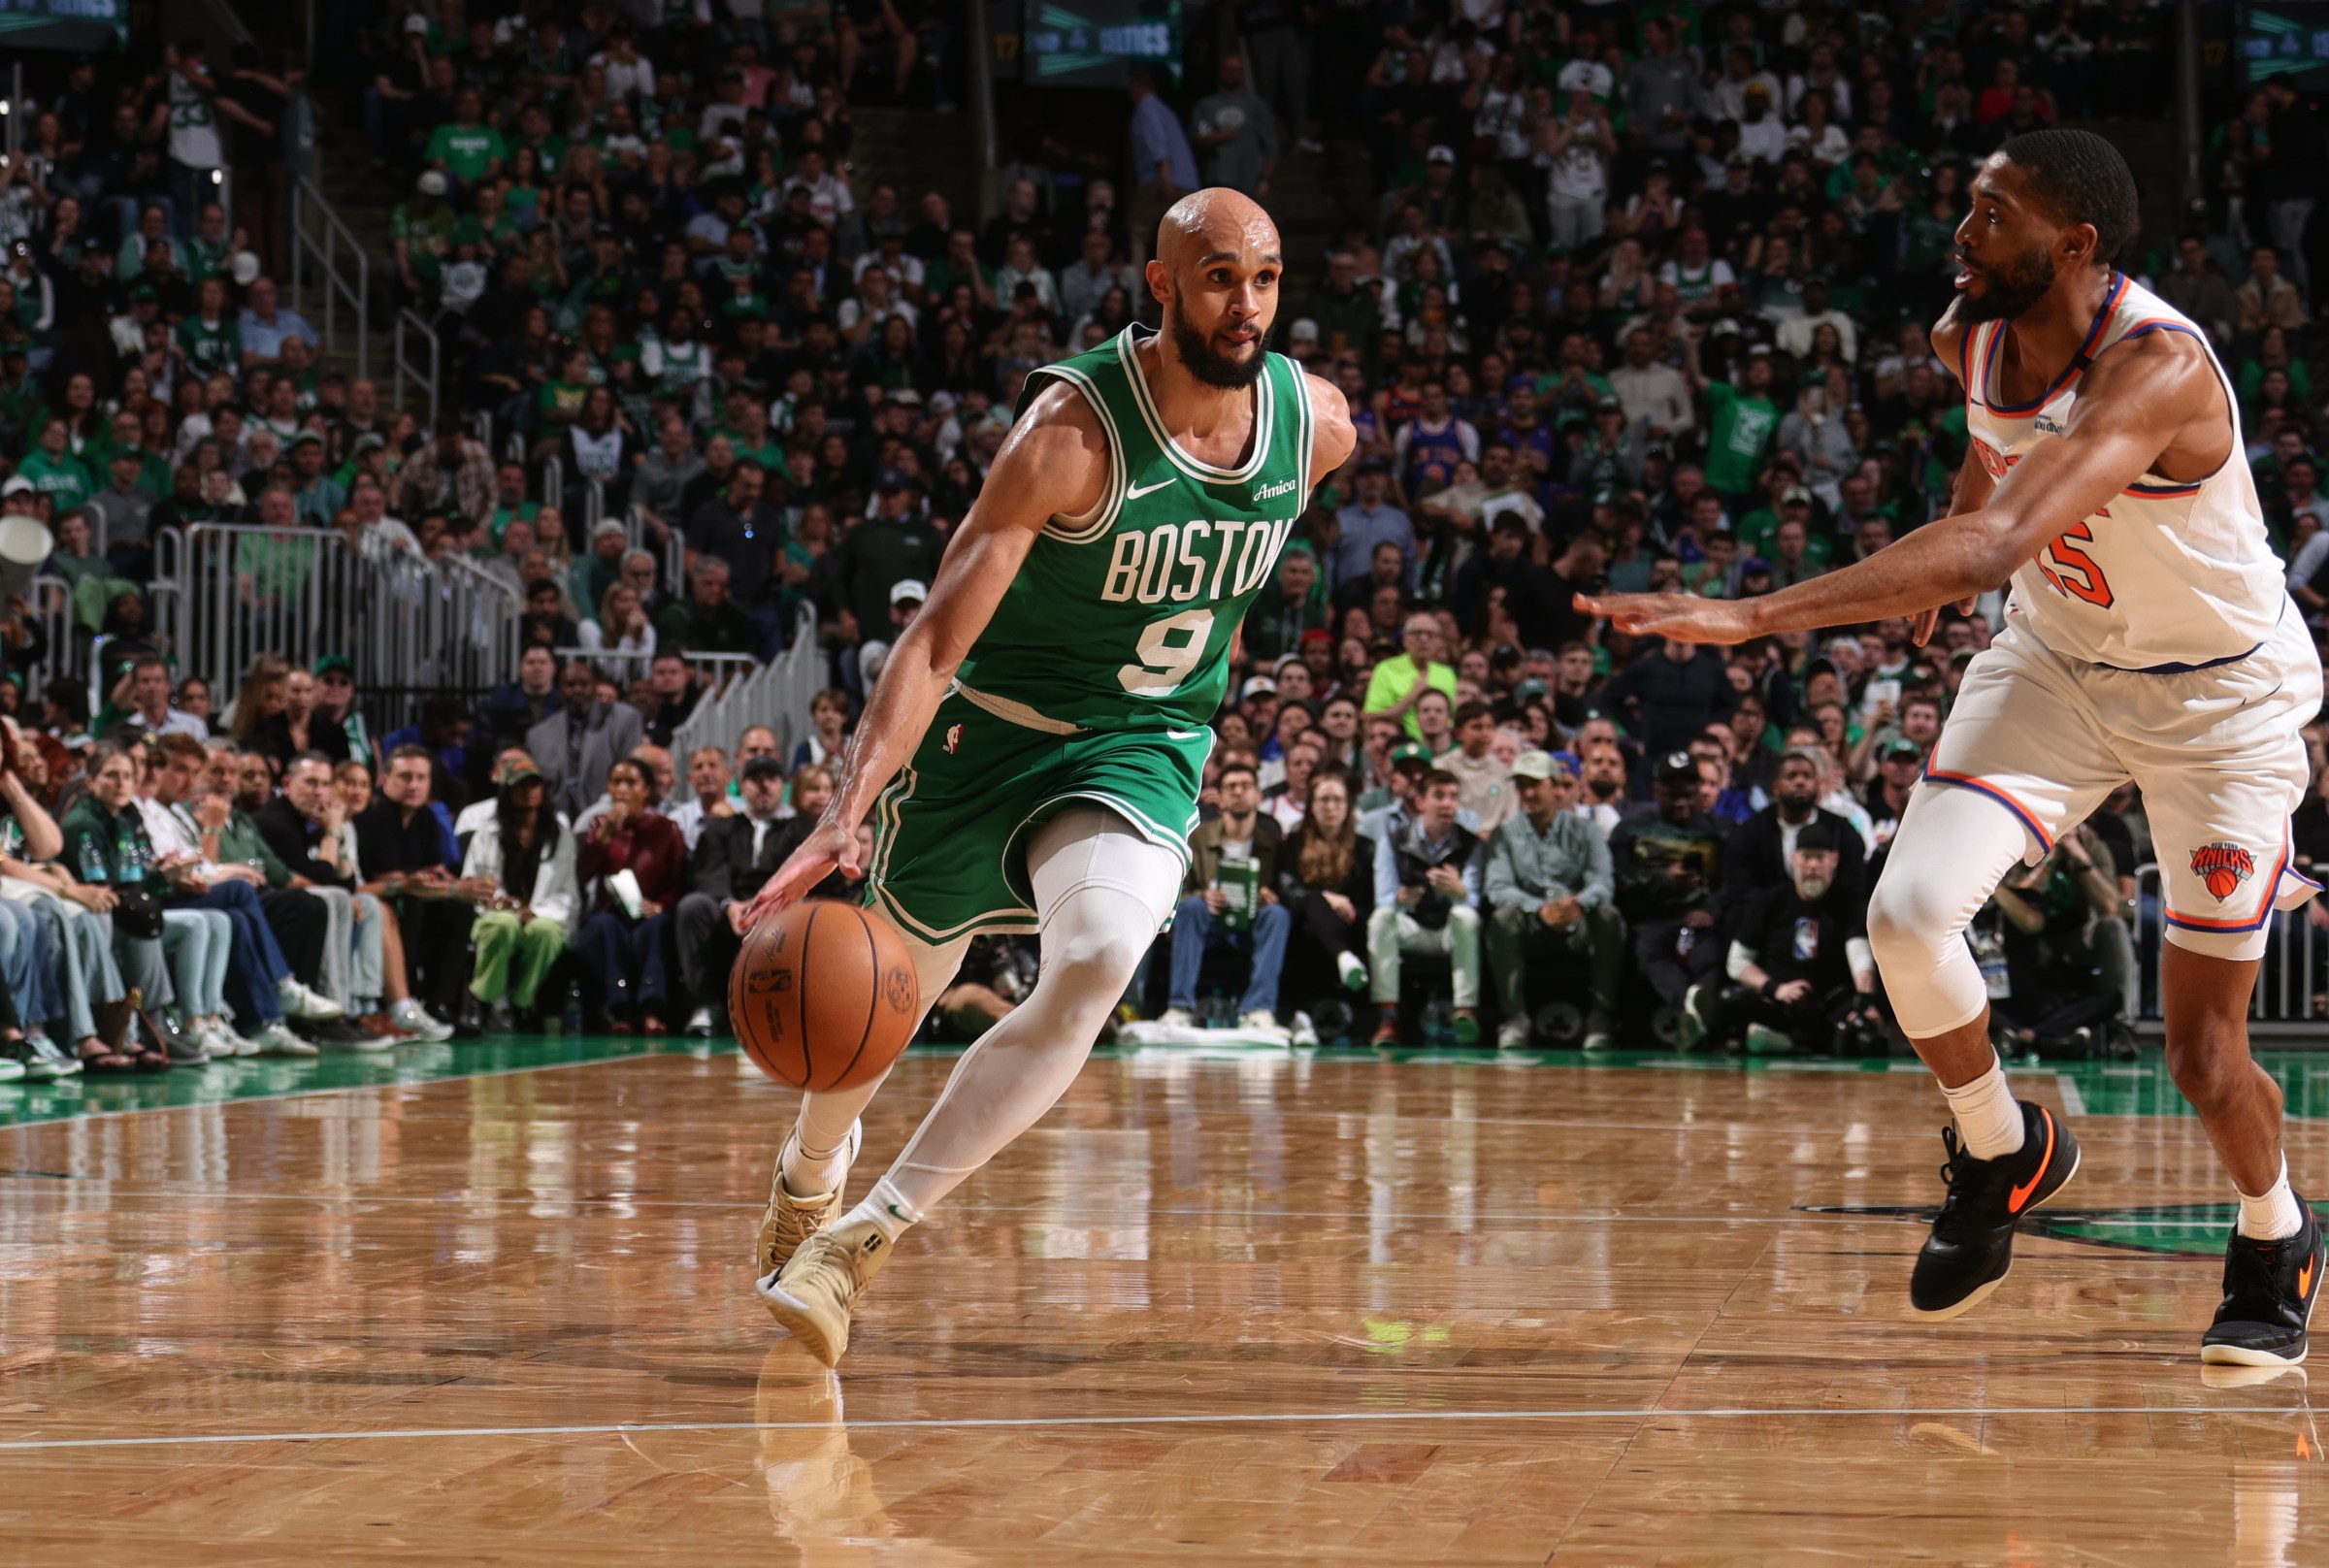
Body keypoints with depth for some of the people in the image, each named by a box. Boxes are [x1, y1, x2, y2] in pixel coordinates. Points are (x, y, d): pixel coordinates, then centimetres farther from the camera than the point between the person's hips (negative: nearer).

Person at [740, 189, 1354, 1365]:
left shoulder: (1318, 423, -10)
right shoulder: (1074, 427, -25)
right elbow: (938, 638, -29)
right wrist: (846, 813, -39)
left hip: (1143, 752, 2)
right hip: (994, 728, -2)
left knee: (1097, 966, -27)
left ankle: (864, 1236, -19)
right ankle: (810, 1169, 50)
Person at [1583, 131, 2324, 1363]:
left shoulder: (2156, 367, -36)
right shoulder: (1973, 333, -12)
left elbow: (1993, 548, -49)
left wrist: (1751, 617, -54)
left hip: (2220, 694, -6)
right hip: (2057, 659, 6)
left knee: (2203, 1054, -3)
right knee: (1908, 911, -17)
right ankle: (2000, 1152, 11)